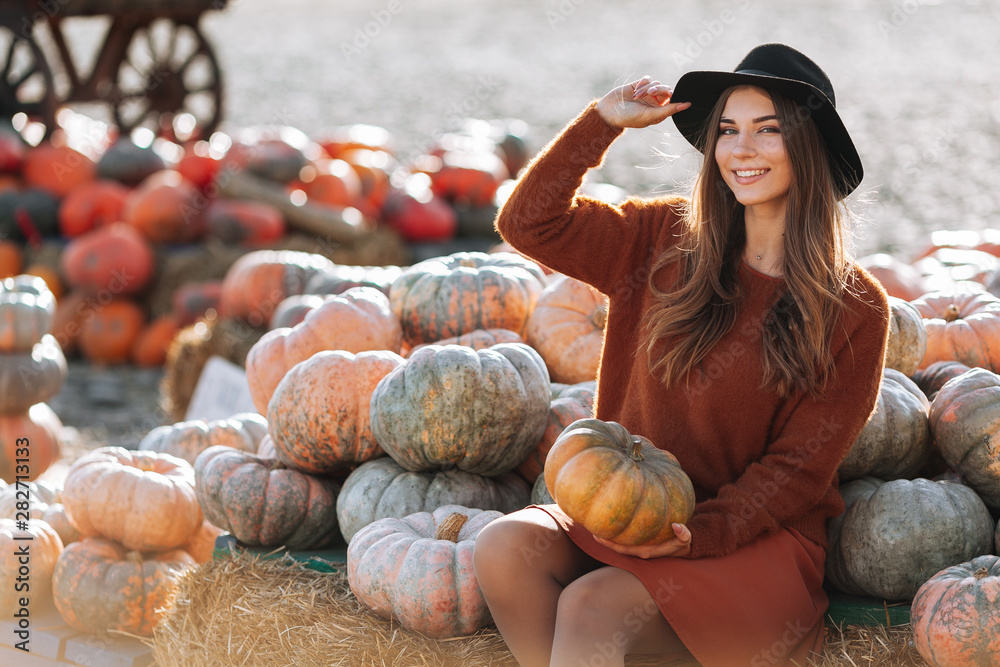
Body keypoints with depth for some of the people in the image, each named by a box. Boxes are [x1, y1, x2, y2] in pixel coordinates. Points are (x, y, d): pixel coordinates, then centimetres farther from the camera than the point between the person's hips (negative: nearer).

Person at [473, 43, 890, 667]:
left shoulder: (854, 310, -5)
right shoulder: (667, 240, 6)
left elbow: (800, 466, -6)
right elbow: (530, 223, 5)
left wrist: (702, 533, -20)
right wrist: (604, 121, -2)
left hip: (761, 539, -4)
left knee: (590, 606, -29)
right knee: (504, 547, -24)